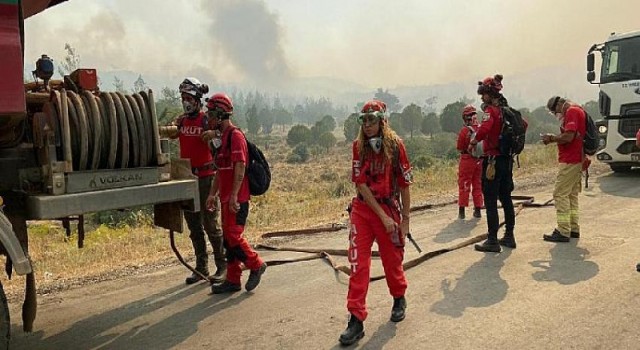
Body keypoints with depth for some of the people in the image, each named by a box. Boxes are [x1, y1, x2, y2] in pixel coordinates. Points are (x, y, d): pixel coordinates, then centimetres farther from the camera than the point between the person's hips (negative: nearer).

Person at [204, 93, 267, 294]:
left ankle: (256, 265, 10)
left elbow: (240, 167, -20)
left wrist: (234, 196, -23)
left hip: (237, 199, -10)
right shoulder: (223, 137, 18)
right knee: (228, 239, 10)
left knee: (233, 237, -9)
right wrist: (213, 194, 20)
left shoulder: (235, 136, -12)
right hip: (226, 198, 10)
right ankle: (232, 280, 17)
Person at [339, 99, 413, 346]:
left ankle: (399, 299, 41)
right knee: (358, 263, -4)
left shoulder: (395, 145, -9)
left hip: (390, 208, -1)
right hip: (362, 210, 1)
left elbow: (404, 184, -4)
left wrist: (405, 219, -3)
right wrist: (383, 216, -15)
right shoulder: (358, 146, -3)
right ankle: (356, 319, 2)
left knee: (392, 260, 12)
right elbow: (361, 184, -9)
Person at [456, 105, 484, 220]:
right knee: (478, 185, 14)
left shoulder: (464, 130, -16)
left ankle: (462, 211, 5)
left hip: (467, 160, -4)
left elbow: (459, 148, -9)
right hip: (479, 160, 4)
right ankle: (477, 210, 19)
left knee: (464, 186, 4)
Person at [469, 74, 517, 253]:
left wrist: (473, 141, -14)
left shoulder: (491, 110, -14)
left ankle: (492, 241, 0)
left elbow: (484, 129, -31)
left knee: (490, 201, -3)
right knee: (506, 198, 16)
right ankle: (509, 236, 24)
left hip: (493, 160, -8)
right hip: (508, 159, 8)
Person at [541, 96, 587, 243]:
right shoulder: (577, 110, 19)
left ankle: (563, 232, -7)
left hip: (569, 161, -10)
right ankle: (574, 229, 18)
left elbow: (568, 136, -23)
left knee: (560, 194, -8)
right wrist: (554, 138, 8)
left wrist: (551, 138, -7)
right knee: (572, 195, 14)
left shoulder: (571, 111, -13)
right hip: (577, 159, 10)